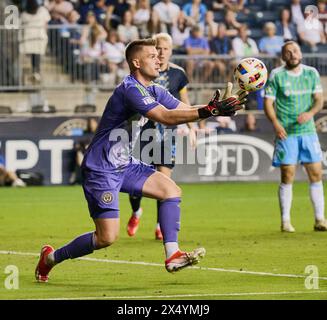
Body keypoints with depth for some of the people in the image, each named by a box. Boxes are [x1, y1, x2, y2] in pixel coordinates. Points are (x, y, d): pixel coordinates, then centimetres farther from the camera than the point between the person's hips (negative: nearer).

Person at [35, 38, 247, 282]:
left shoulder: (154, 90, 8)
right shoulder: (131, 89, -22)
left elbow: (186, 110, 4)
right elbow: (166, 117, -32)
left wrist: (219, 106, -13)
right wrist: (209, 111, -36)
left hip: (124, 165, 10)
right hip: (101, 169, -10)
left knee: (172, 190, -5)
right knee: (107, 238, -9)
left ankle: (172, 256, -8)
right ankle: (50, 258, 11)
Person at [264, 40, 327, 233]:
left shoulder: (311, 73, 7)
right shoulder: (276, 75, -2)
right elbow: (268, 102, -3)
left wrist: (310, 113, -15)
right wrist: (276, 123, -19)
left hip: (308, 131, 3)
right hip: (286, 133, -3)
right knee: (288, 177, -4)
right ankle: (286, 221, 4)